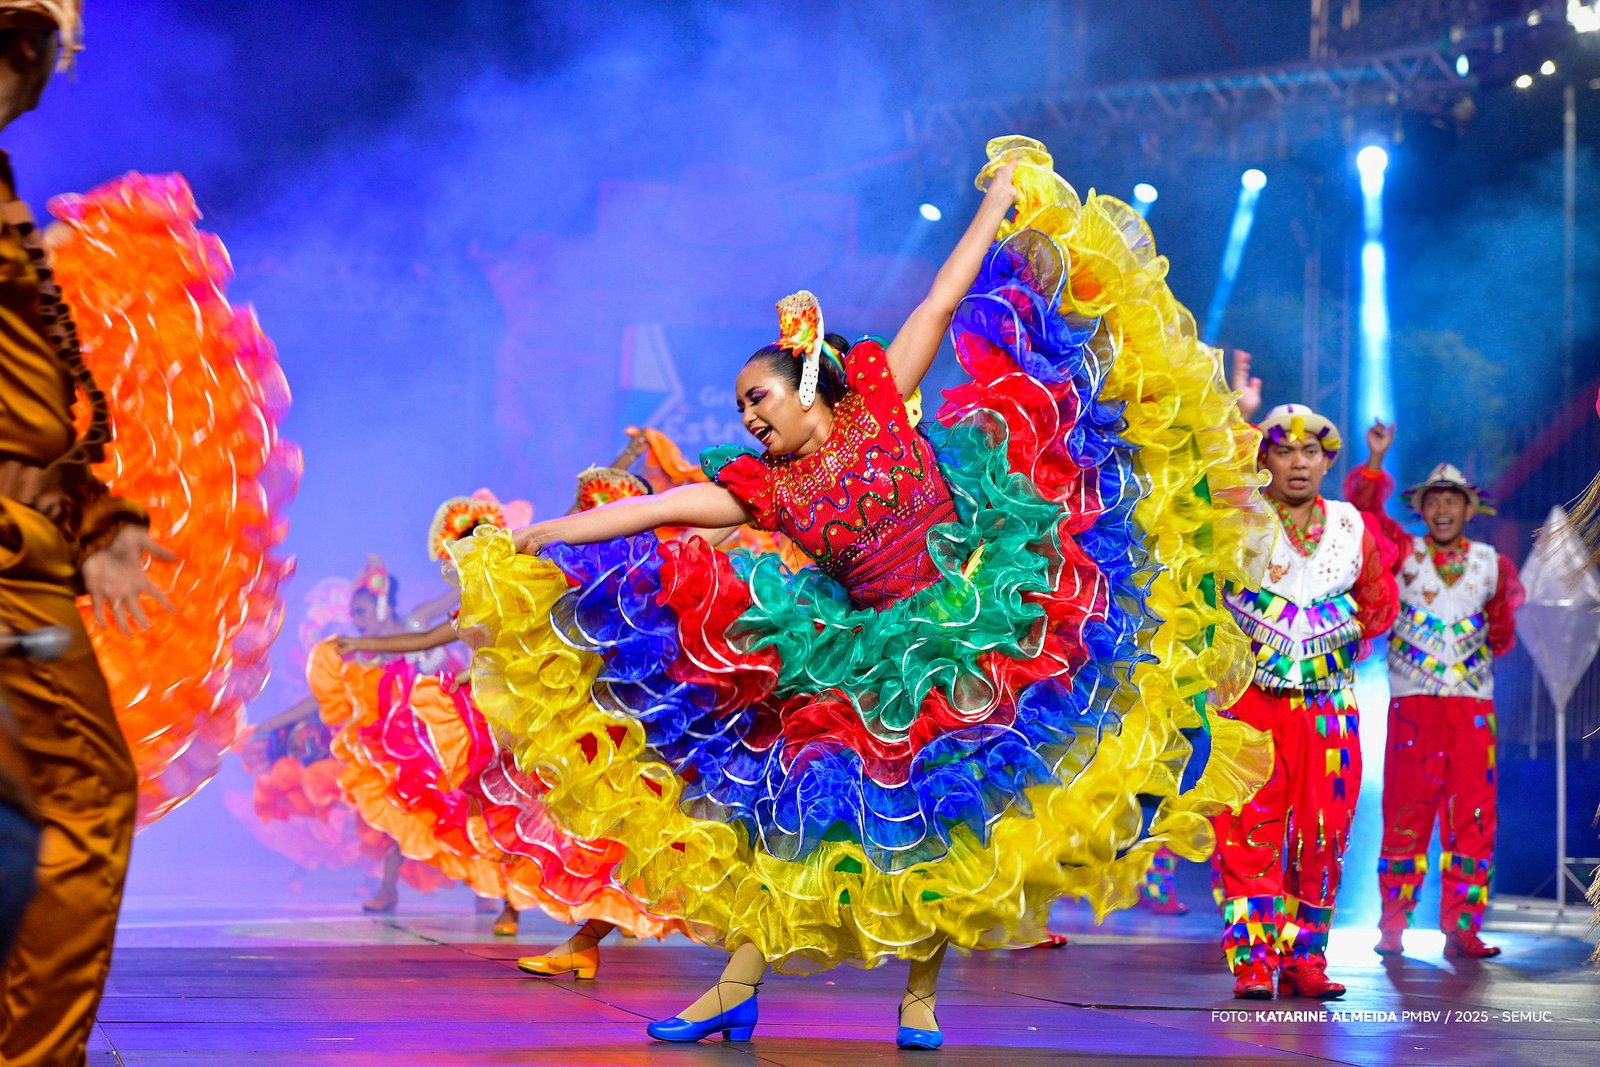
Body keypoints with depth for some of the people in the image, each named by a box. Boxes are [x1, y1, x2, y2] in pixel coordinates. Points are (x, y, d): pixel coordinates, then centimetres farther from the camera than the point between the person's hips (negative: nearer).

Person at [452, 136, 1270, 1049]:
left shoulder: (879, 405, -3)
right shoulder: (764, 485, 2)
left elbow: (943, 300, 1)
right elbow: (657, 511, -2)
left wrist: (996, 208, 3)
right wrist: (533, 537, -6)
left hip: (976, 625, -3)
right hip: (873, 655, 3)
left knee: (941, 818, 1)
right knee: (787, 800, -2)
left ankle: (921, 996, 11)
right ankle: (737, 990, 4)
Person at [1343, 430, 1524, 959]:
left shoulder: (1491, 563, 11)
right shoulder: (1403, 553, 6)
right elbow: (1364, 511, -8)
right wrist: (1375, 462, -18)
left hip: (1474, 706, 2)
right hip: (1412, 704, -2)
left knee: (1472, 818, -1)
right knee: (1405, 815, -2)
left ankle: (1462, 930, 4)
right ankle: (1393, 926, 5)